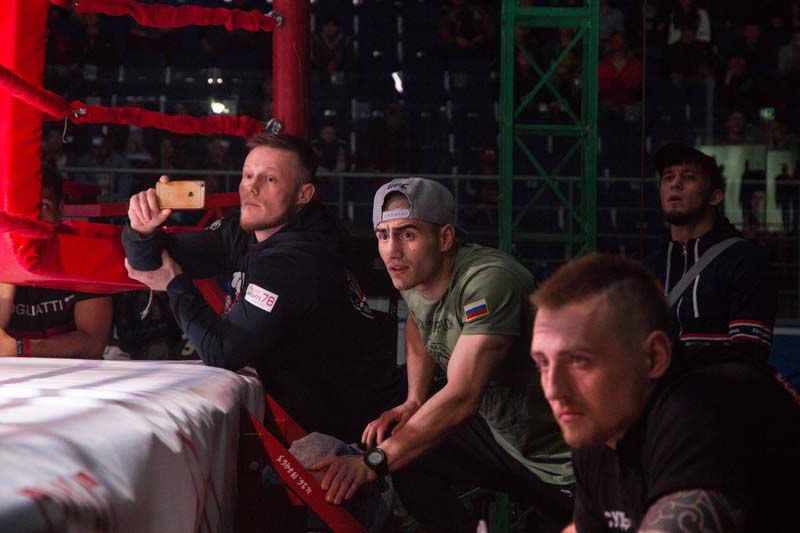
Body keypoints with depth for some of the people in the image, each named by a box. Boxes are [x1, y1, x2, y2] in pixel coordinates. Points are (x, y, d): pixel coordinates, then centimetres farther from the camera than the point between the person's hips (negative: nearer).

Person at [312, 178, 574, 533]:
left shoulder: (489, 281, -29)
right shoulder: (412, 277, -3)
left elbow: (462, 397, -37)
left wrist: (373, 463, -41)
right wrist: (414, 401, 6)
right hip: (500, 432, 8)